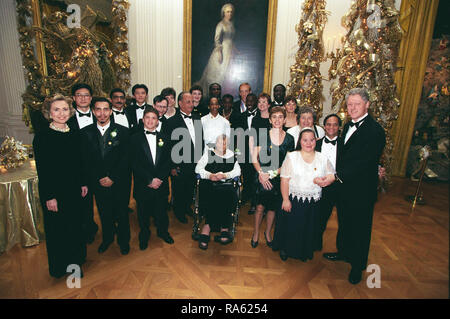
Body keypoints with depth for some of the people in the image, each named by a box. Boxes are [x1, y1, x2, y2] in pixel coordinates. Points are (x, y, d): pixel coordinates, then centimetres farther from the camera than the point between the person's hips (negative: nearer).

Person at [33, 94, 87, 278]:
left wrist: (83, 183, 8)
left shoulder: (74, 134, 3)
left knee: (75, 224, 17)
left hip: (74, 189, 5)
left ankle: (75, 260, 39)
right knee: (57, 228, 11)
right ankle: (59, 267, 33)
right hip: (54, 190, -5)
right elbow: (41, 169, -13)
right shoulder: (42, 136, -12)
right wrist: (49, 197, -15)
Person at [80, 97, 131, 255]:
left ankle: (124, 241, 33)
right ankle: (107, 238, 41)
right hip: (98, 182, 2)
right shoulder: (86, 132, -1)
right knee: (104, 213, 18)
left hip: (119, 182, -2)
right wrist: (99, 178, -10)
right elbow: (85, 159, -1)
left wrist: (113, 178, -14)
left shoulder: (123, 131, -7)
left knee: (122, 213, 11)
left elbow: (126, 159, -9)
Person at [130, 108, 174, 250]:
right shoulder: (135, 138, -2)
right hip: (143, 184, -2)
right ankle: (144, 235, 35)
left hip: (161, 183, 2)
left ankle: (163, 231, 38)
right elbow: (135, 163, -8)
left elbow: (168, 162, 2)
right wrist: (149, 180, -15)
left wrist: (160, 179, -11)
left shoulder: (164, 138, 6)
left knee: (161, 211, 14)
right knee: (144, 212, 13)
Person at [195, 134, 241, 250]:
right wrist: (210, 175, -12)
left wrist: (225, 175, -10)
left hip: (226, 184, 1)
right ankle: (224, 230, -21)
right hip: (209, 184, -1)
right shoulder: (208, 154, 16)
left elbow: (237, 171, 8)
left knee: (230, 196, -29)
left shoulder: (231, 155, 20)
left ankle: (207, 229, -20)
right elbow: (198, 168, 6)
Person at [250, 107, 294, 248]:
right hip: (263, 177, -2)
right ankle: (256, 233, 22)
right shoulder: (262, 136, -2)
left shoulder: (289, 139, 2)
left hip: (280, 178, 2)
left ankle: (268, 232, 34)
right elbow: (255, 158, -1)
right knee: (260, 207, -2)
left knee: (273, 207, 11)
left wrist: (273, 173, -8)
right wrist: (261, 173, -15)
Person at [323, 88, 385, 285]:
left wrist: (338, 176, -20)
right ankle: (345, 252, 45)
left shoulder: (375, 131, -19)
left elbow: (365, 163, -23)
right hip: (344, 185, 7)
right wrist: (337, 174, 1)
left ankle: (358, 266, 30)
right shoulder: (348, 126, 8)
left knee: (360, 228, 10)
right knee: (345, 223, 23)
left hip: (361, 189, -7)